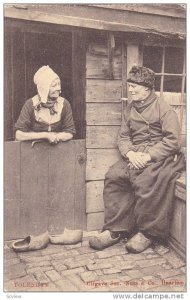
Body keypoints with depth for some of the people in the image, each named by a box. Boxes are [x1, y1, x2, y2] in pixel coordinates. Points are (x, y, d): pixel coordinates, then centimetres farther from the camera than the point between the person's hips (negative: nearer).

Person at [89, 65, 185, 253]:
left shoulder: (163, 108, -4)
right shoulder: (130, 108, 16)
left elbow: (173, 140, -11)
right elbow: (123, 137, 13)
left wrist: (148, 156, -20)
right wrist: (130, 153, -9)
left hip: (159, 157, -6)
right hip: (135, 155, 6)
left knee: (144, 181, -32)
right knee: (113, 176, -18)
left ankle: (147, 233, -13)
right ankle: (114, 230, -11)